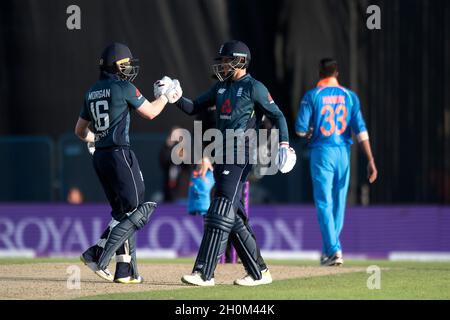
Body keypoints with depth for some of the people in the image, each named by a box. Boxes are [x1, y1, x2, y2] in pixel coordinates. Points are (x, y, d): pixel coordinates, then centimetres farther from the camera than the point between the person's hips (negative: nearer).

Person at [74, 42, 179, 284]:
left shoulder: (92, 92, 14)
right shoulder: (124, 88, -8)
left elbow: (80, 130, 21)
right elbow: (150, 112, 2)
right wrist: (166, 95, 19)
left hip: (99, 156, 8)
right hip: (119, 153, -8)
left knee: (123, 212, 12)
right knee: (136, 209, -5)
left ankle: (126, 270, 6)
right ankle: (98, 255, -17)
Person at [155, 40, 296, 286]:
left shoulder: (254, 88, -6)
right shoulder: (221, 87, 17)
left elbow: (277, 116, -4)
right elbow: (193, 108, 17)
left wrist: (284, 144, -17)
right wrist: (177, 97, -2)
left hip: (240, 156, -9)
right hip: (222, 155, 9)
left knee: (221, 213, -14)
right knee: (234, 217, 9)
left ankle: (204, 273, -19)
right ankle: (259, 272, 15)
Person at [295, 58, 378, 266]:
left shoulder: (311, 96, -3)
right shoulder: (350, 96, 4)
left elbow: (300, 129, -8)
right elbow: (361, 129, -3)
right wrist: (370, 161, -6)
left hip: (322, 152, -3)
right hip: (344, 153, 3)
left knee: (324, 203, -2)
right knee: (338, 203, 14)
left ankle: (334, 250, -15)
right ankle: (329, 250, 22)